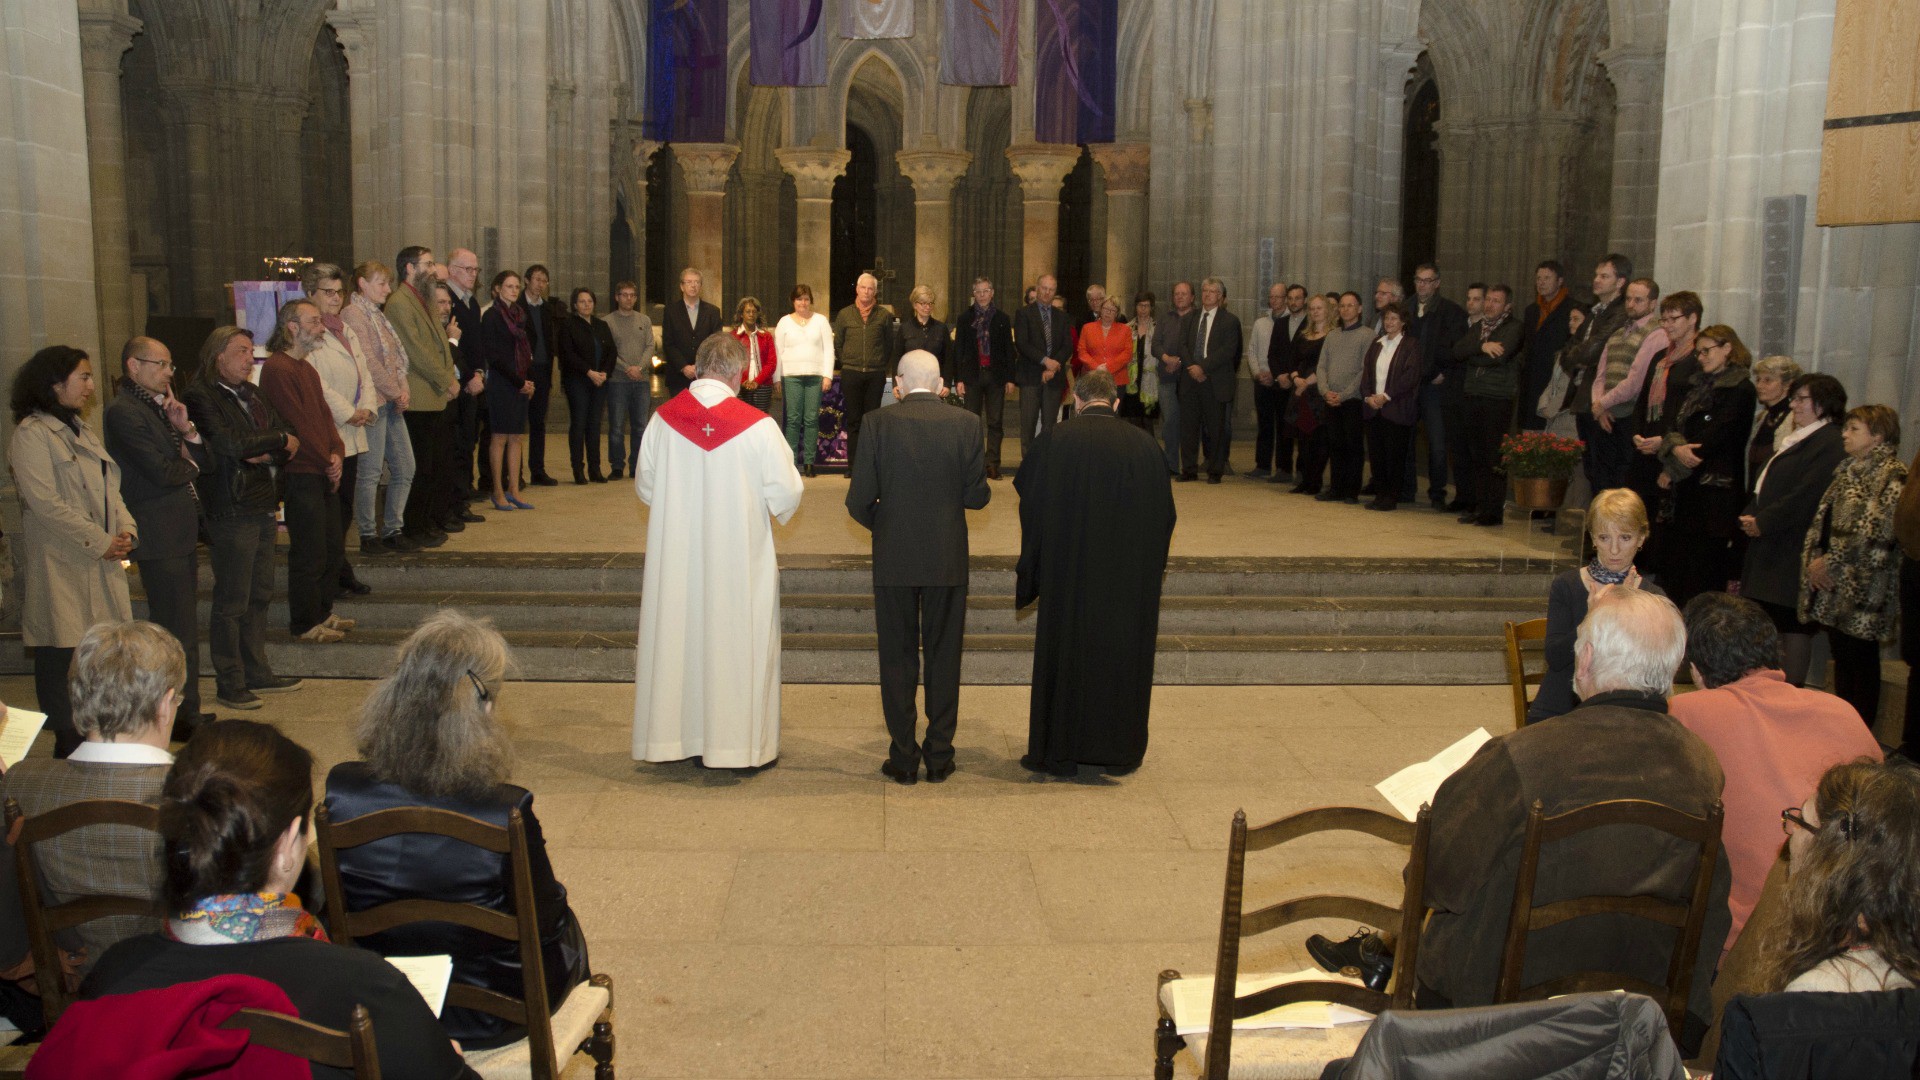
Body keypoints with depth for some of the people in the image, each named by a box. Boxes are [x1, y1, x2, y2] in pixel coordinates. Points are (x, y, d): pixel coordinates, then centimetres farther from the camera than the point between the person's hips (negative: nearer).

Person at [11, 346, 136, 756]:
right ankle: (67, 742, 6)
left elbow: (109, 488, 17)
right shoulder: (30, 434, -9)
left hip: (102, 560, 8)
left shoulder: (81, 430, 18)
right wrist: (99, 541, -14)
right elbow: (44, 502, -17)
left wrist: (126, 530, -1)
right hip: (59, 564, -8)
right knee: (57, 654, 0)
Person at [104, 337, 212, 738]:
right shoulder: (125, 412, -13)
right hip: (161, 538, -10)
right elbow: (162, 471, -20)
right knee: (178, 632, -6)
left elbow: (202, 459, 13)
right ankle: (184, 716, 1)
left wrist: (187, 430, -5)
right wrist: (189, 465, 1)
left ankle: (186, 712, 22)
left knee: (183, 627, 14)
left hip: (182, 533, 10)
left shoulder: (160, 406, 18)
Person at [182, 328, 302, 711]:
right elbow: (230, 443, -21)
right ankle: (229, 683, 7)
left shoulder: (252, 393, 16)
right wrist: (279, 441, -7)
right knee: (231, 601, -1)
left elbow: (289, 441, 13)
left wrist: (267, 454, -9)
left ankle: (256, 672, 24)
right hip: (230, 510, -8)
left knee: (259, 594, 14)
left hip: (262, 507, 8)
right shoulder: (200, 397, -9)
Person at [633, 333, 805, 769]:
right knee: (734, 642, 9)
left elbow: (644, 486, 4)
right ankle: (735, 742, 18)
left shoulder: (663, 419, -7)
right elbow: (786, 495, -11)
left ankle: (675, 734, 25)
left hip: (674, 556, 3)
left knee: (678, 639, 14)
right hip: (739, 561, -3)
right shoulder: (757, 426, -16)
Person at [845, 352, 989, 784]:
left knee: (897, 657, 10)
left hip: (894, 559, -1)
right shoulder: (966, 424, -6)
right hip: (948, 559, 1)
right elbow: (977, 496, -5)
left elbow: (859, 500, -8)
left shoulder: (878, 424, -8)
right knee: (943, 656, 12)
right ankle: (939, 756, 17)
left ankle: (903, 757, 14)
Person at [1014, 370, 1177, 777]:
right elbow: (1164, 516, 5)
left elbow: (1032, 506, -2)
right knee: (1122, 653, 13)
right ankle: (1118, 752, 20)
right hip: (1131, 577, 2)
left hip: (1069, 575, -2)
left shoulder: (1055, 442, -8)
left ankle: (1059, 752, 15)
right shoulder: (1144, 446, -2)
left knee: (1065, 652, 9)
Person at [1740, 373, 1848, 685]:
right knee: (1769, 624, 12)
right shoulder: (1798, 440, 20)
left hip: (1796, 552, -10)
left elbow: (1806, 497, -20)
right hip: (1771, 549, 10)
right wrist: (1750, 516, 6)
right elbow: (1764, 487, 21)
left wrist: (1763, 522, -15)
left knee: (1793, 624, -4)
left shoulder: (1831, 445, -13)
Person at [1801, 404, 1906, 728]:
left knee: (1860, 660, -2)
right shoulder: (1849, 471, 17)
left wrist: (1830, 563, -14)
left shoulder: (1893, 476, -11)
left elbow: (1876, 532, -19)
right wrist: (1813, 560, 2)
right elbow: (1822, 518, 17)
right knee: (1841, 657, 13)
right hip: (1834, 585, 8)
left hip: (1862, 588, -8)